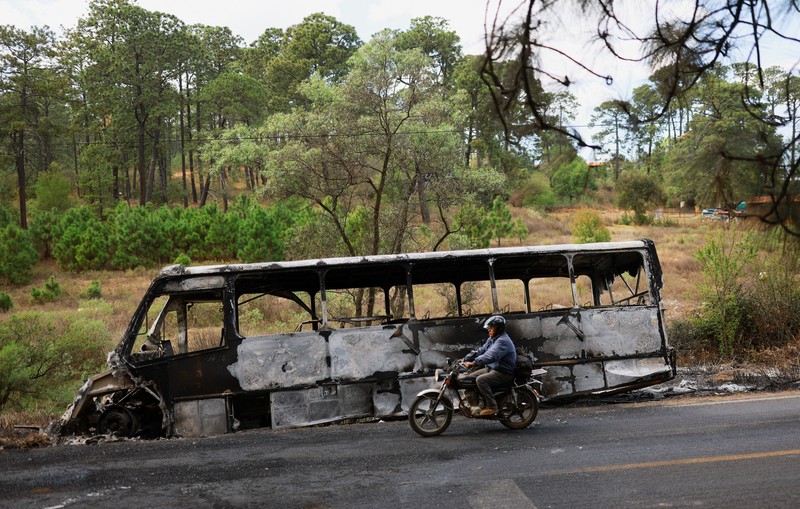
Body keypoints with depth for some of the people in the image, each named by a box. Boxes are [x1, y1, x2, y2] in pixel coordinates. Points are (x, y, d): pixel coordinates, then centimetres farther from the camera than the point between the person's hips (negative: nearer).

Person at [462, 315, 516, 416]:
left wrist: (473, 363, -40)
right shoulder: (492, 339, 14)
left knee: (481, 380, -29)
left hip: (504, 373, -10)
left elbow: (491, 356, -34)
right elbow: (481, 350, 13)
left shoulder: (503, 341, -20)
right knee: (470, 377, 6)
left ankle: (491, 406, -21)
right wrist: (465, 359, 3)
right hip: (491, 368, 10)